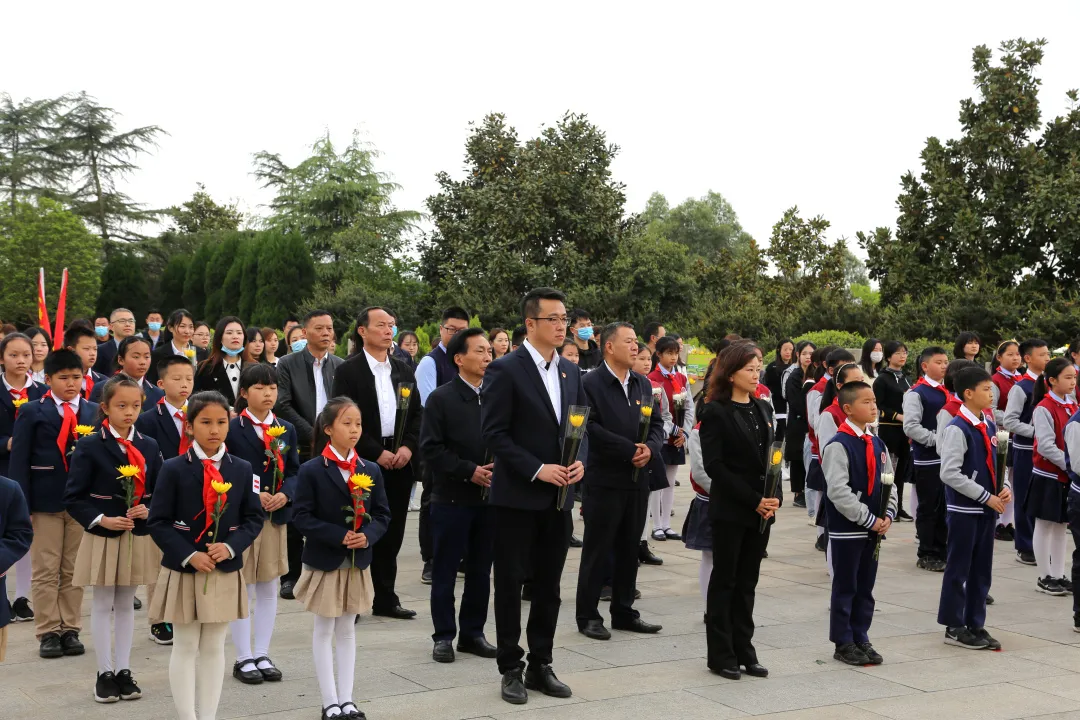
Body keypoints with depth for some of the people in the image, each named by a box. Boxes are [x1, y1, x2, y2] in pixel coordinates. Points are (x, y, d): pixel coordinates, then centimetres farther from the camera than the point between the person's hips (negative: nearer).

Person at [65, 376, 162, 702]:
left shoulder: (149, 447, 4)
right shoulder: (90, 446, -9)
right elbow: (73, 498, -10)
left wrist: (148, 510, -11)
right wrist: (101, 519, -21)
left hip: (137, 537, 4)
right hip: (102, 538, -4)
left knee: (126, 604, 12)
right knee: (102, 605, 5)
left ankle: (124, 670, 19)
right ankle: (105, 673, 13)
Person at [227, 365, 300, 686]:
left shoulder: (286, 430, 8)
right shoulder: (232, 429, -7)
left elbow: (294, 471, 9)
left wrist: (284, 494, -10)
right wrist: (252, 496, -19)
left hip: (276, 515, 5)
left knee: (269, 589, 10)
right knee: (243, 589, 2)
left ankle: (262, 655, 20)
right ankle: (244, 659, 11)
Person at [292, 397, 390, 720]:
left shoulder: (370, 470, 2)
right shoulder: (312, 470, -11)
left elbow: (382, 514, 3)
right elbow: (303, 516, -14)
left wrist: (368, 535, -16)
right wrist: (339, 536, -22)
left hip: (358, 563, 4)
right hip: (324, 562, -4)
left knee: (347, 630, 12)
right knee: (324, 630, 6)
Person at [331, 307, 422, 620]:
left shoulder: (404, 371, 13)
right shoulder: (348, 371, -4)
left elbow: (416, 414, 13)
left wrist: (408, 447, -4)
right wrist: (377, 453, -14)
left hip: (399, 463, 5)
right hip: (363, 463, -5)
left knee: (392, 534, 8)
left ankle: (385, 598, 18)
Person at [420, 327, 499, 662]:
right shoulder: (441, 399, -4)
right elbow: (430, 449, -9)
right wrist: (469, 471, -15)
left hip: (489, 496, 4)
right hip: (452, 497, -4)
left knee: (480, 570, 11)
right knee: (445, 570, 4)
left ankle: (473, 632, 22)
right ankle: (444, 635, 14)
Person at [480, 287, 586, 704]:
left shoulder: (570, 371, 10)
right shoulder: (505, 370, -11)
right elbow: (494, 433, -14)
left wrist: (579, 461, -4)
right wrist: (537, 470, -19)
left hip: (559, 497, 6)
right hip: (518, 496, -6)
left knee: (549, 584, 11)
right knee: (510, 583, 5)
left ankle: (541, 664, 22)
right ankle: (511, 670, 15)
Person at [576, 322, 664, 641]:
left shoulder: (644, 384, 12)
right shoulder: (591, 383, -9)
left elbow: (657, 424, 12)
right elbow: (592, 427, -19)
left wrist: (650, 448, -9)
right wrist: (629, 449, -18)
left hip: (637, 479, 6)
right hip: (604, 480, -6)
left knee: (629, 549, 12)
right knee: (597, 550, 1)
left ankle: (624, 612, 22)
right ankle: (587, 616, 10)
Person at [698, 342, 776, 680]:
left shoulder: (764, 409, 12)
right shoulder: (715, 412, -8)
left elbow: (773, 457, 13)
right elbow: (714, 464, -14)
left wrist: (774, 498, -4)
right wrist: (753, 500, -17)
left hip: (761, 511, 6)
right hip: (729, 510, -6)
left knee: (747, 582, 11)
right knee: (724, 581, 3)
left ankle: (744, 651, 18)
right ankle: (721, 655, 11)